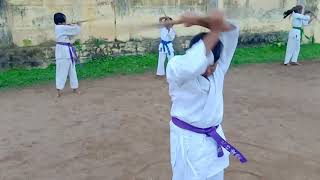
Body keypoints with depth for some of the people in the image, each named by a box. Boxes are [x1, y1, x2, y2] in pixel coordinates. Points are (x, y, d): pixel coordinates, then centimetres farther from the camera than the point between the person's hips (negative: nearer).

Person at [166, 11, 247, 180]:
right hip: (188, 139, -6)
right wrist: (215, 30, -37)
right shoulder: (176, 67, -21)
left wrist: (200, 21, -29)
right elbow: (192, 66, -45)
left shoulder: (218, 65, -6)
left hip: (214, 135, 6)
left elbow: (232, 31, -15)